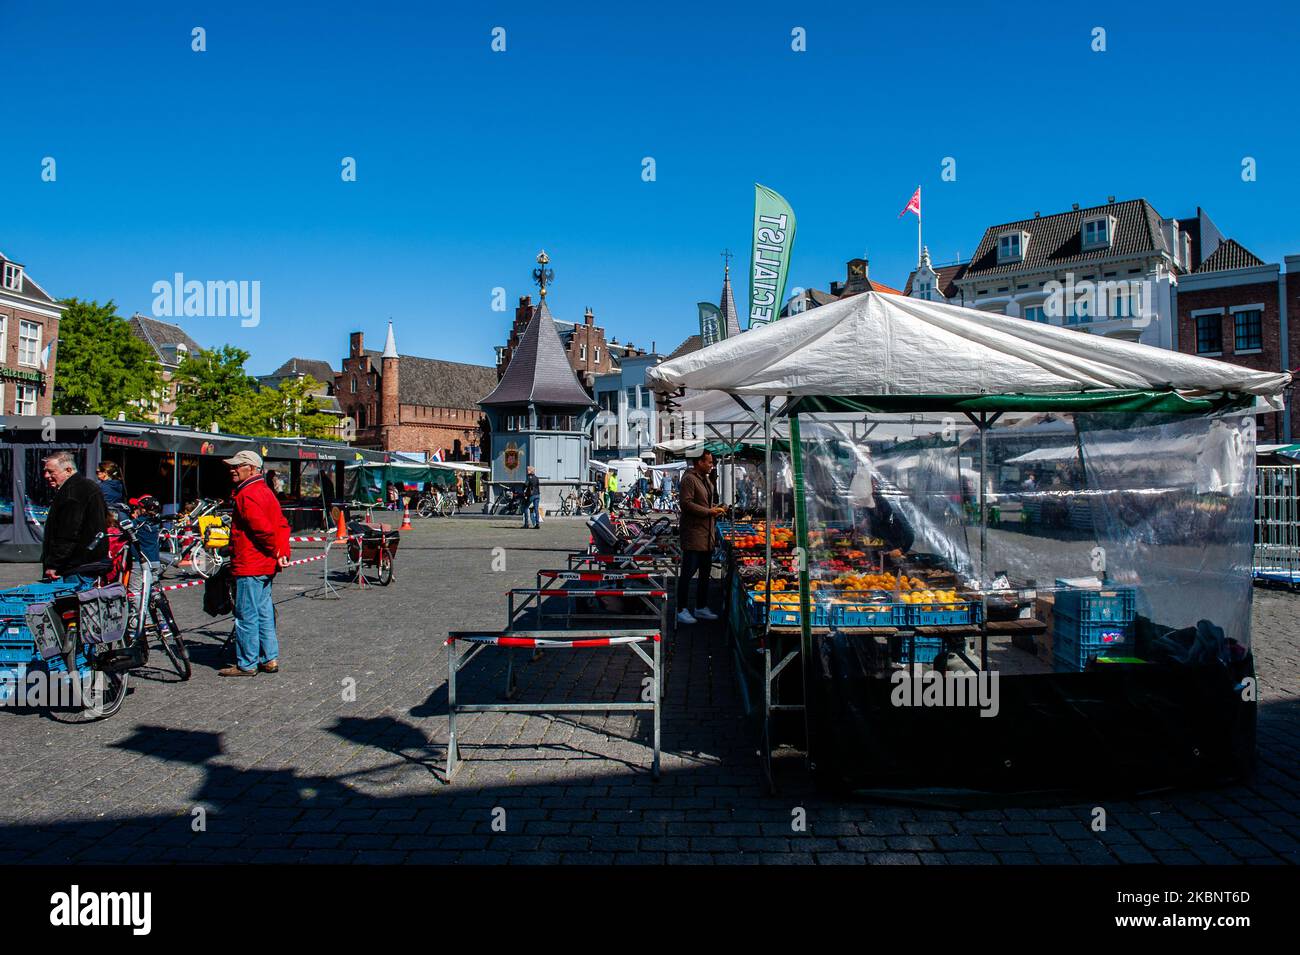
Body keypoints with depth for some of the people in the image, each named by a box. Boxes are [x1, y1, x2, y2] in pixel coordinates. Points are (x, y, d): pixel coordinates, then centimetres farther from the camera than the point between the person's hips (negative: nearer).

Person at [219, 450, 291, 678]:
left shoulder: (247, 494, -15)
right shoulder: (265, 490, 16)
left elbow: (262, 528, -25)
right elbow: (283, 525, 13)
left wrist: (275, 552, -12)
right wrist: (282, 552, 5)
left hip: (249, 566, -10)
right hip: (266, 566, 10)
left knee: (246, 616, -2)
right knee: (264, 613, 14)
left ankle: (246, 664, 4)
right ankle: (270, 659, 19)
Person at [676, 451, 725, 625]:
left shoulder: (706, 480, 19)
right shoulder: (689, 479, -12)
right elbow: (687, 504, -20)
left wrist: (716, 508, 9)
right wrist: (709, 511, -18)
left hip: (707, 535, 10)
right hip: (693, 534, -10)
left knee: (705, 572, 14)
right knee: (688, 572, -6)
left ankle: (701, 608, 25)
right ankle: (681, 611, 1)